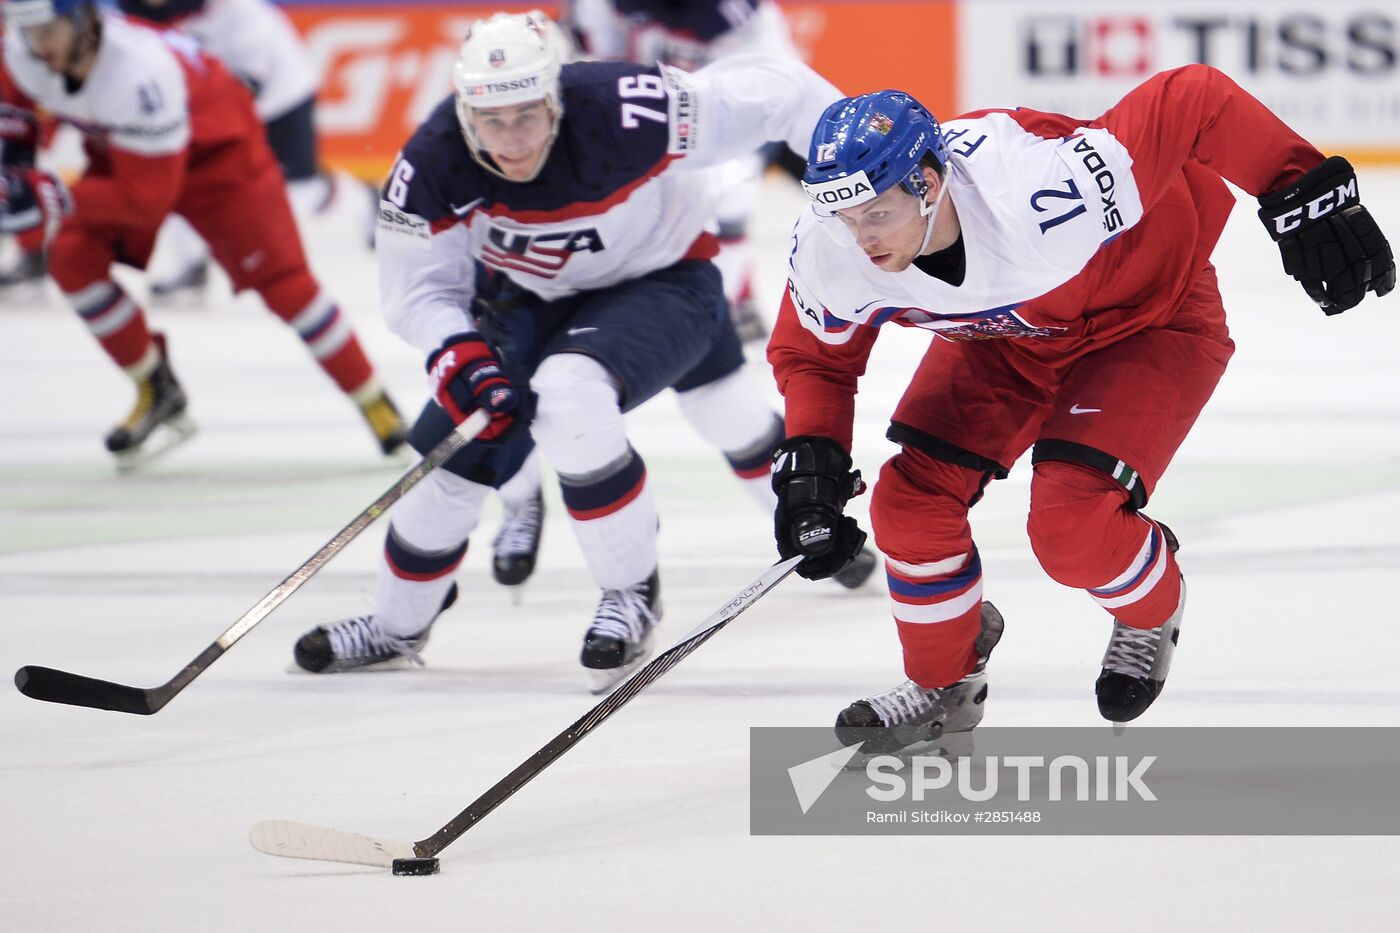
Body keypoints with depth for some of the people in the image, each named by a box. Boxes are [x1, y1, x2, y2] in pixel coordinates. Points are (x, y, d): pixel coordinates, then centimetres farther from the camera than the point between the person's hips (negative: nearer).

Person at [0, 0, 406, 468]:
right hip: (118, 151, 6)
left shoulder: (139, 74, -42)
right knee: (72, 258, -14)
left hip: (215, 147, -6)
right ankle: (158, 392, 2)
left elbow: (146, 199, -38)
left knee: (281, 280, -8)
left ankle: (375, 403, 7)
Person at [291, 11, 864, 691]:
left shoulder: (627, 114, -38)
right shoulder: (434, 165, -26)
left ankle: (632, 590, -9)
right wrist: (458, 354, -35)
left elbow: (770, 94, -28)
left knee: (570, 393, -30)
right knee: (455, 442, 0)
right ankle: (397, 627, 25)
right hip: (534, 295, 5)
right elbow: (418, 290, -15)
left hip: (661, 282, -5)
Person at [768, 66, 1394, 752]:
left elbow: (1195, 102, -39)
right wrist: (810, 459, -19)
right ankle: (943, 683, 20)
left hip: (1148, 321, -5)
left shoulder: (1040, 196, -45)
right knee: (911, 498, -7)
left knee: (1070, 522, -21)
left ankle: (1153, 609, 15)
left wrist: (1307, 195, -41)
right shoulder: (830, 249, -25)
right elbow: (812, 356, -3)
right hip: (1003, 333, 6)